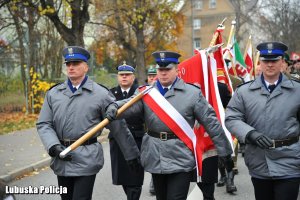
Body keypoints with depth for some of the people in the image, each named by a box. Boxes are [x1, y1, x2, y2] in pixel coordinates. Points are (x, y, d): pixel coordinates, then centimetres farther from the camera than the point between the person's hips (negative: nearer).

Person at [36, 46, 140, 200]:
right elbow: (43, 124, 6)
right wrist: (54, 147, -11)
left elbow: (118, 127, 1)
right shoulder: (53, 93, 7)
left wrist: (131, 155, 4)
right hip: (61, 160, 4)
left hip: (87, 159, -4)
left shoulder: (101, 94, -3)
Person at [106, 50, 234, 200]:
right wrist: (114, 107, -36)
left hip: (181, 159, -3)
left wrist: (225, 152, 0)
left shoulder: (192, 93, -2)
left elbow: (212, 123, -1)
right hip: (155, 158, 4)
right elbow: (131, 105, -13)